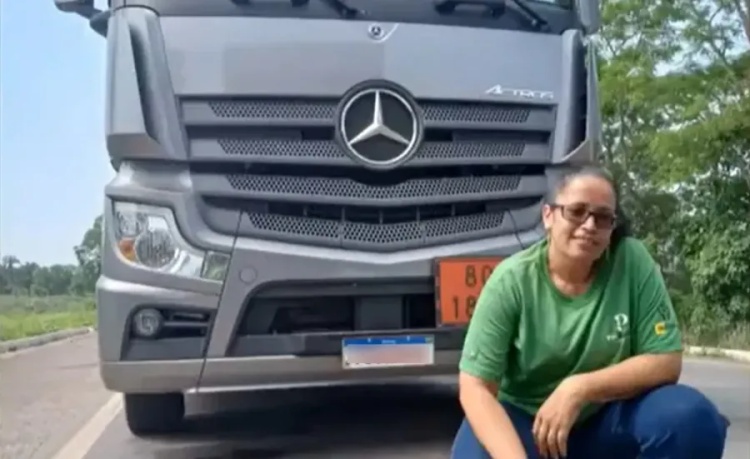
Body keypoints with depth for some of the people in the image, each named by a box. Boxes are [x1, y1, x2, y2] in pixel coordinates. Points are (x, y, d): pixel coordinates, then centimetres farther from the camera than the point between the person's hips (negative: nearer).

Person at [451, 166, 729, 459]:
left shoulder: (632, 262, -14)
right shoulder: (512, 280, -17)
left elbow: (666, 361, -12)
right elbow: (475, 387, -20)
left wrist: (579, 389, -26)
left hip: (606, 416, 2)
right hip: (523, 418, -2)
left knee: (691, 418, -27)